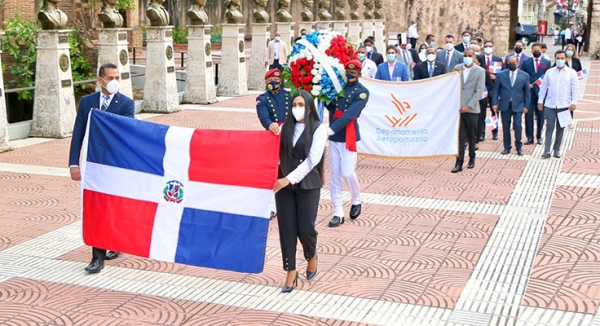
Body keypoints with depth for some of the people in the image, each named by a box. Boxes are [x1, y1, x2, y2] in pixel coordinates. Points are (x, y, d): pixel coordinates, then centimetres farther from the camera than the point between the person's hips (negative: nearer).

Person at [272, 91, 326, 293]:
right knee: (286, 229, 2)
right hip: (284, 184, 3)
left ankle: (311, 256, 30)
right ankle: (291, 272, 13)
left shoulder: (318, 128, -4)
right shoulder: (285, 127, 7)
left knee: (305, 228, -3)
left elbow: (312, 159, -14)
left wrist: (289, 179, -21)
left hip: (308, 185, -3)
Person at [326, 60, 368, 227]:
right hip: (334, 136, 4)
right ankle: (338, 213, 9)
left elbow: (350, 114, -18)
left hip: (349, 137, -4)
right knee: (335, 176, 4)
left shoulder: (362, 92, -6)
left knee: (347, 173, -8)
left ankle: (356, 202, 21)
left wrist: (331, 129, -28)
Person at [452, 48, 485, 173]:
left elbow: (479, 91, -8)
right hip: (458, 107, 2)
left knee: (471, 136, 11)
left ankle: (472, 158, 29)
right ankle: (459, 163, -1)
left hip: (471, 108, -2)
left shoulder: (480, 71, -4)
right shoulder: (457, 68, 6)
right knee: (460, 136, -1)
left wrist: (469, 106, -14)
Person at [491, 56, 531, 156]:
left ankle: (519, 147, 10)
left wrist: (526, 106, 1)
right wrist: (495, 103, -2)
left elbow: (527, 92, 6)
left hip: (518, 105, -1)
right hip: (505, 105, 1)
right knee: (506, 127, 5)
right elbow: (496, 90, 6)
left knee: (517, 126, -7)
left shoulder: (524, 75, 3)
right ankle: (507, 147, 18)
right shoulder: (501, 75, 5)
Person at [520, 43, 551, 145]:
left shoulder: (547, 63, 7)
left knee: (540, 116, 5)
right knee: (528, 115, 0)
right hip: (529, 92, 0)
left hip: (541, 92, 0)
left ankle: (539, 137, 17)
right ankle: (529, 137, 6)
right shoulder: (526, 62, 7)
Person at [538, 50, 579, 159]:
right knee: (549, 127, -1)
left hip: (564, 105, 0)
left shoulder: (571, 73, 1)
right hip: (550, 105, 1)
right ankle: (547, 151, -2)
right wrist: (540, 100, 7)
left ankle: (557, 150, 17)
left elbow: (575, 88, 0)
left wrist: (574, 102, -7)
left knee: (560, 128, 7)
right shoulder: (549, 72, 5)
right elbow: (543, 87, 10)